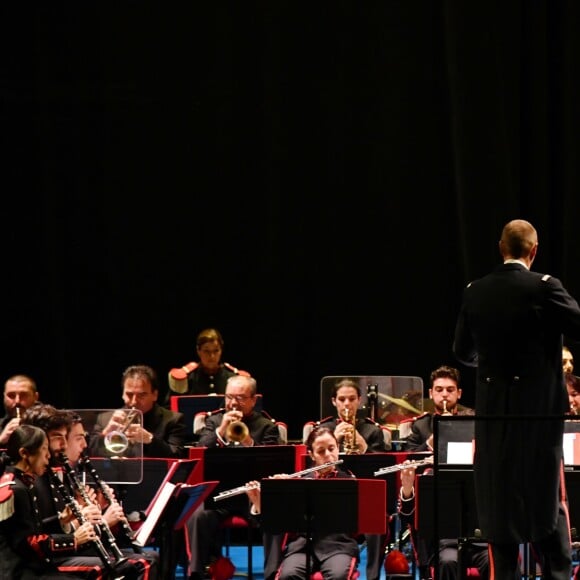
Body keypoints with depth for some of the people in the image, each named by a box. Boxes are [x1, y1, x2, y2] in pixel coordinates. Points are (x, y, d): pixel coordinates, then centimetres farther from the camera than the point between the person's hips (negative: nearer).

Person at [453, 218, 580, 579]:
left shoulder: (476, 293, 1)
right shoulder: (544, 288, -12)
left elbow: (463, 352, 10)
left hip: (493, 413, 3)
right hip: (539, 411, -3)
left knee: (498, 501, 10)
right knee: (548, 500, 5)